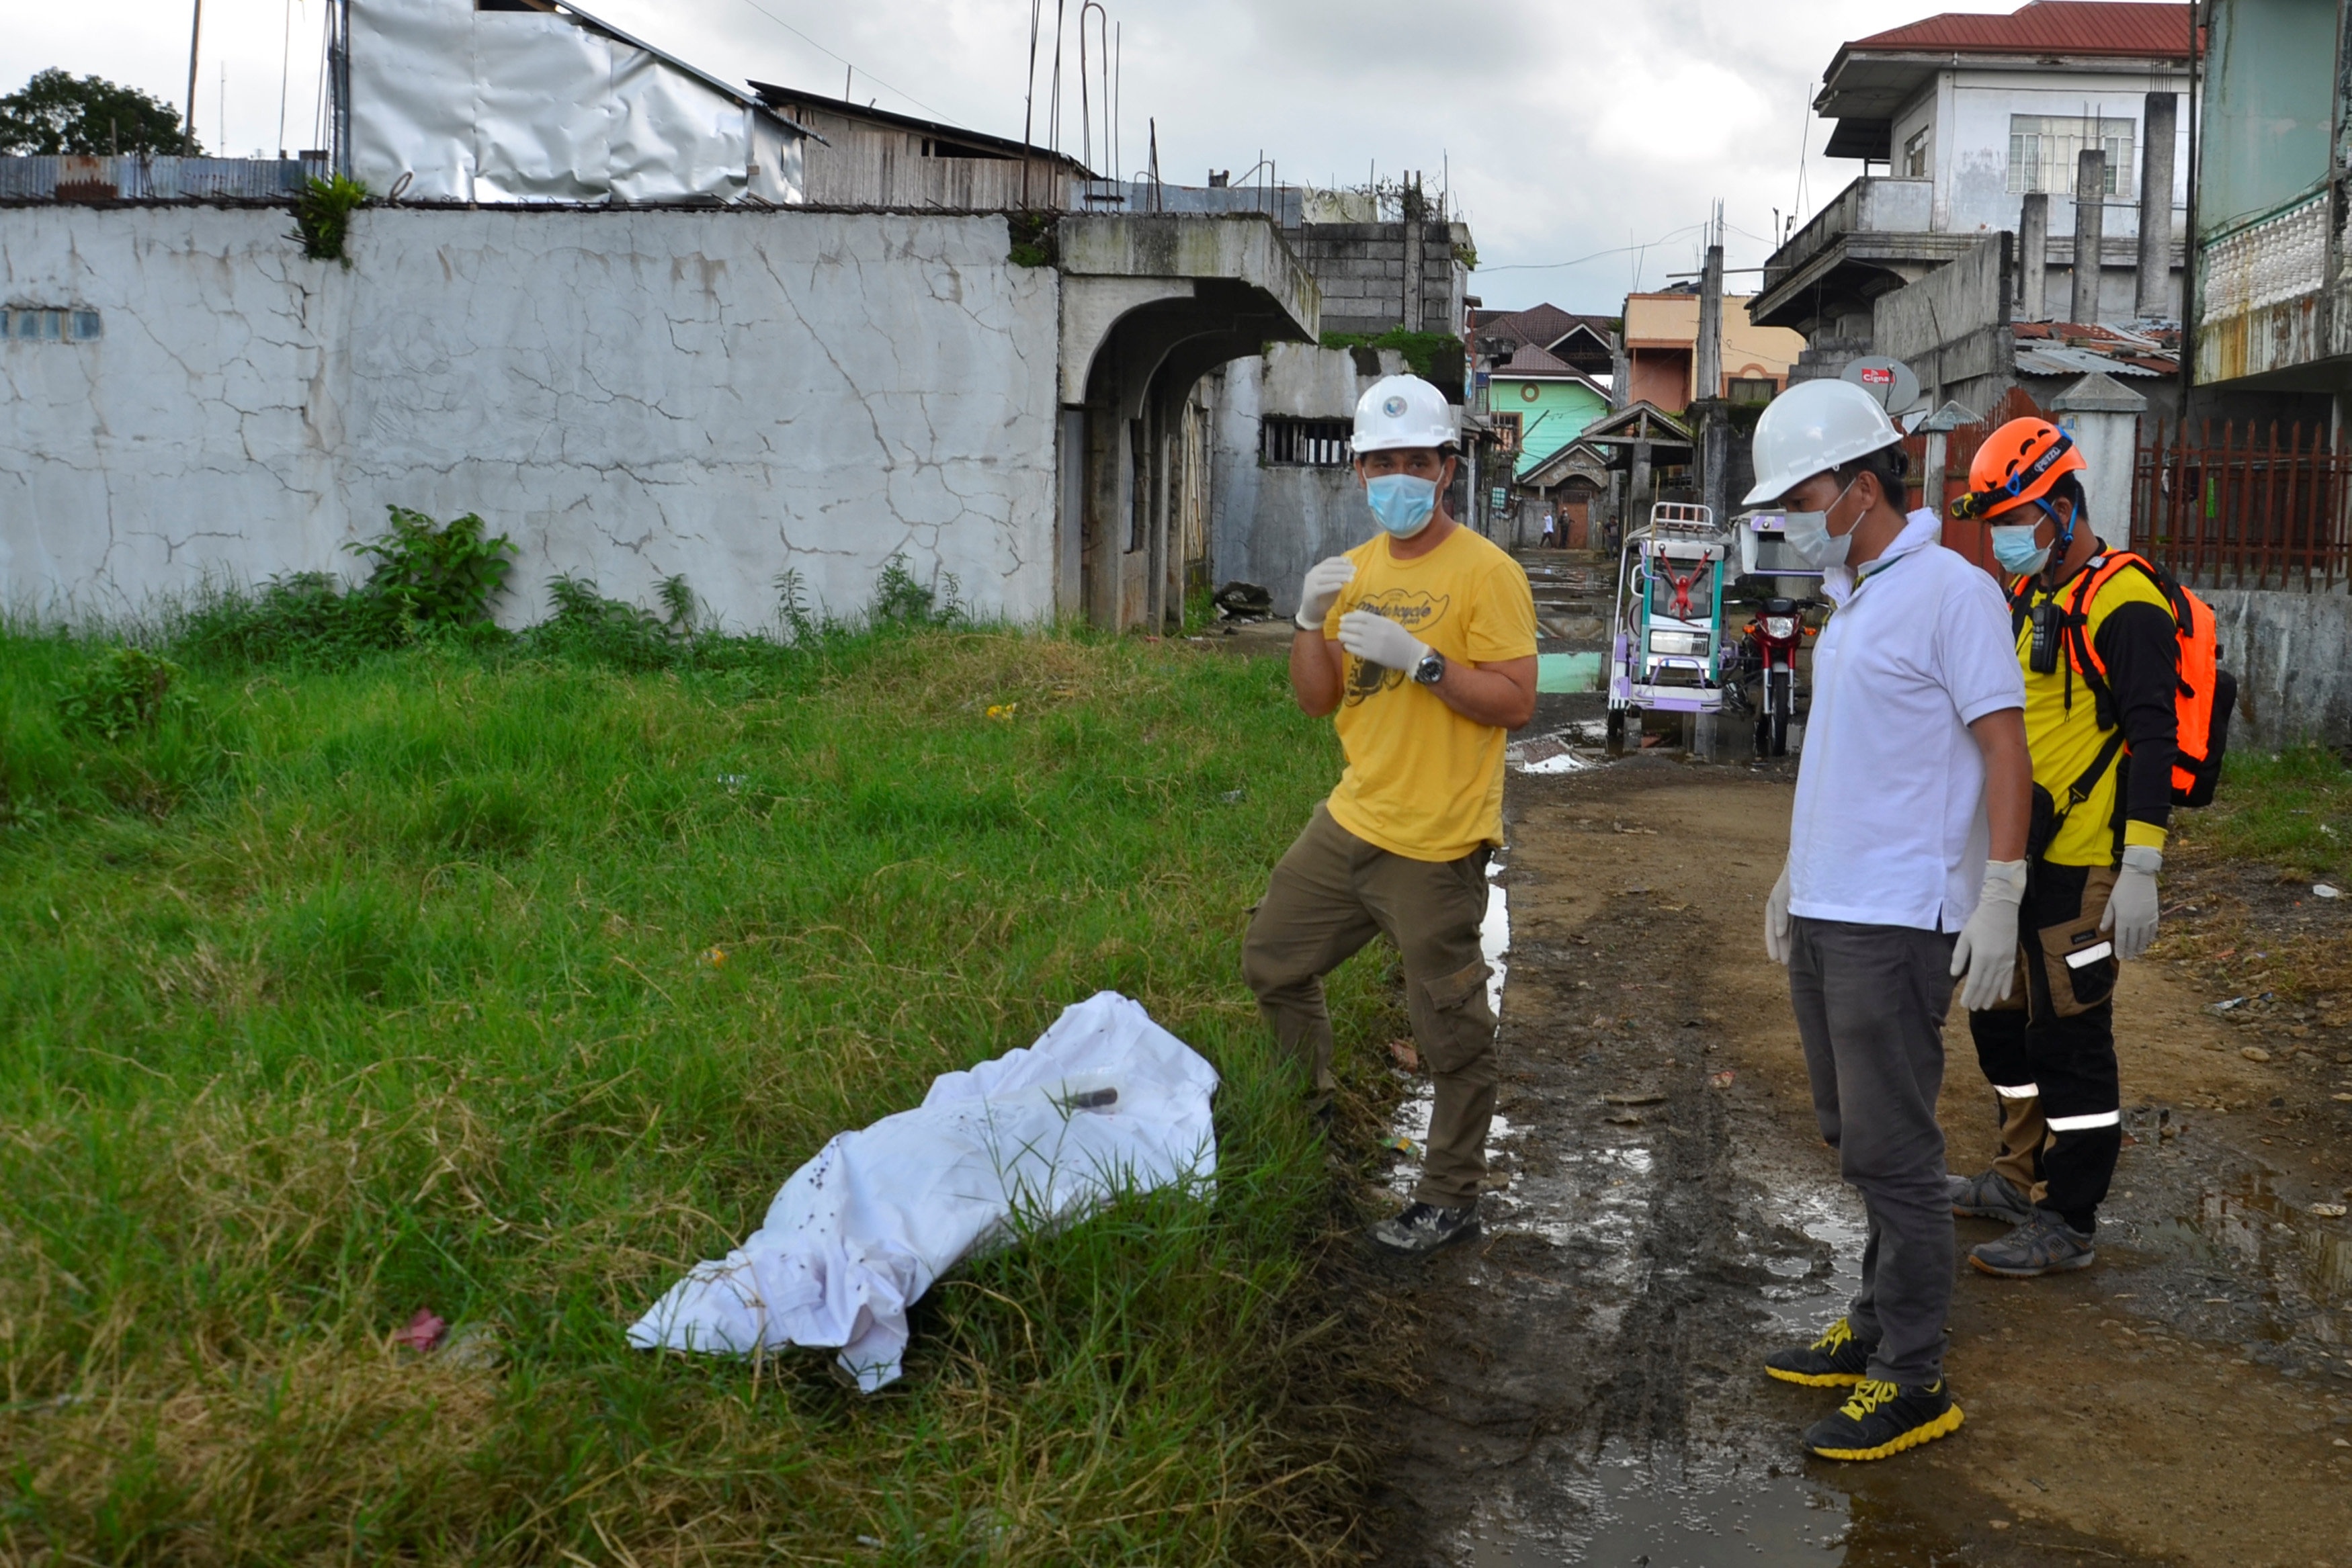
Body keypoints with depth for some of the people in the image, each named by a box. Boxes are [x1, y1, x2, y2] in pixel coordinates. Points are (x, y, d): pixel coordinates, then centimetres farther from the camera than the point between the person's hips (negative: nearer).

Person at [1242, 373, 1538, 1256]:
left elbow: (1517, 702, -17)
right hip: (1351, 819, 8)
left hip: (1435, 845, -8)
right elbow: (1318, 700, 12)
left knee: (1450, 1032, 0)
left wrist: (1419, 658, -24)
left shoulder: (1485, 573, -11)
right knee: (1273, 964, 20)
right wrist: (1311, 620, -5)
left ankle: (1450, 1199, 14)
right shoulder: (1356, 569, 11)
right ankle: (1308, 1115, 43)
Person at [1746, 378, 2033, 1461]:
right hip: (1826, 913, 9)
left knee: (1890, 1151, -4)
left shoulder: (1951, 593, -12)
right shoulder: (1849, 599, 15)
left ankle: (1913, 1382, 6)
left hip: (1896, 922, -9)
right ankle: (1878, 1326, 28)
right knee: (1853, 1134, 16)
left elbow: (2004, 752, -15)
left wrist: (1998, 902, -20)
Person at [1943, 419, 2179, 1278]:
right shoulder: (2028, 598, 15)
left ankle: (2067, 1225, 6)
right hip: (2021, 860, 10)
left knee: (2069, 1038, -4)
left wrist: (2141, 870, -25)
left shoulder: (2123, 603, -15)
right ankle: (2022, 1177, 35)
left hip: (2082, 870, -10)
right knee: (2002, 1018, 19)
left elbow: (2152, 740, -21)